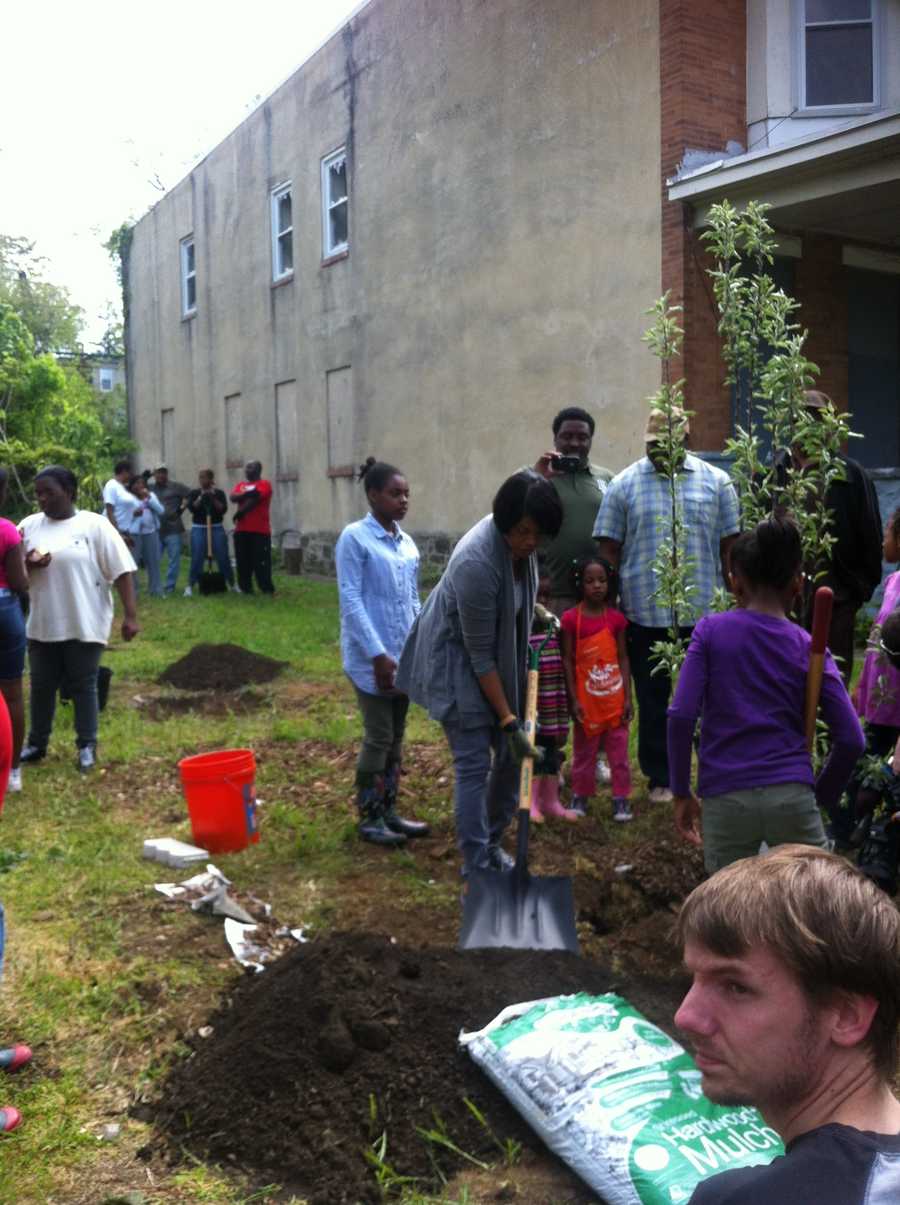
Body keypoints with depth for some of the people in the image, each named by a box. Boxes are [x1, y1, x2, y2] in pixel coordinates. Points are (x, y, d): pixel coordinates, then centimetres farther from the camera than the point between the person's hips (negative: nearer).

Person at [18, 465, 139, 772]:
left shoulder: (94, 525, -7)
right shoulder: (29, 526, 5)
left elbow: (122, 571, -8)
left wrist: (130, 615, -13)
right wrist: (27, 564, -12)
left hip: (85, 625, -4)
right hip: (42, 625, 4)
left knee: (83, 686, 5)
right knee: (41, 685, 13)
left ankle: (87, 746, 18)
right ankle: (36, 743, 28)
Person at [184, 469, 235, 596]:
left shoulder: (219, 493, 5)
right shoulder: (194, 493, 7)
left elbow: (224, 509, -6)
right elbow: (191, 508, -8)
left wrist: (213, 498, -15)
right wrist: (201, 497, -15)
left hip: (217, 528, 0)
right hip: (198, 528, 0)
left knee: (223, 557, 0)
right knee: (197, 558, -6)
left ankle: (232, 584, 11)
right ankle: (190, 586, 0)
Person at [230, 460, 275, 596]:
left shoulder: (264, 484, -3)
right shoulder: (240, 485, 18)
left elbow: (254, 500, -14)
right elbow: (233, 497, -1)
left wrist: (239, 513, -7)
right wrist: (248, 493, -17)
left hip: (260, 530, -6)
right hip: (241, 530, 6)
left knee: (261, 562, -7)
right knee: (243, 561, 8)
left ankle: (267, 589, -2)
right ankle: (245, 588, 16)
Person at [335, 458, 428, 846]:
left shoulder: (407, 542, 9)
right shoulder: (354, 537, -10)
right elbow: (351, 601, -15)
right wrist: (378, 654, -19)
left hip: (406, 655, 7)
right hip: (372, 657, -7)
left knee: (396, 737, 13)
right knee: (379, 738, -1)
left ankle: (389, 810, 24)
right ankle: (369, 817, 12)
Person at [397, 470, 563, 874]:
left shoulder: (520, 542, -13)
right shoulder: (477, 562, -35)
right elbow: (479, 654, -28)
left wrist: (534, 610, 3)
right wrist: (508, 720, -24)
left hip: (503, 653, 8)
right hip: (456, 656, -8)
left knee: (512, 755, 10)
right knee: (474, 763, -9)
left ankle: (491, 844, 27)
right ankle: (477, 871, 1)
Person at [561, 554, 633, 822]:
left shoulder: (616, 617, -2)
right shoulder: (571, 618, -8)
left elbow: (623, 658, 1)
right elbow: (567, 660, -6)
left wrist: (627, 698, -2)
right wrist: (573, 699, -9)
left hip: (614, 698, 1)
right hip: (586, 700, -1)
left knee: (619, 750, 7)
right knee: (584, 751, 12)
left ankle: (621, 799, 17)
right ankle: (580, 797, 25)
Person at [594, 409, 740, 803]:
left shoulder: (716, 483, 5)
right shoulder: (624, 485, 1)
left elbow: (730, 547, 7)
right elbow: (608, 550, 2)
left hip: (704, 611, 1)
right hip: (645, 614, 0)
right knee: (653, 700, 9)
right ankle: (660, 779, 22)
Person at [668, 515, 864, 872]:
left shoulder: (710, 631, 1)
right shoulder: (809, 648, 4)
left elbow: (681, 716, -7)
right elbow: (851, 739, 0)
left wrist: (681, 792, 3)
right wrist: (822, 797, 14)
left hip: (725, 800, 0)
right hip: (792, 797, 1)